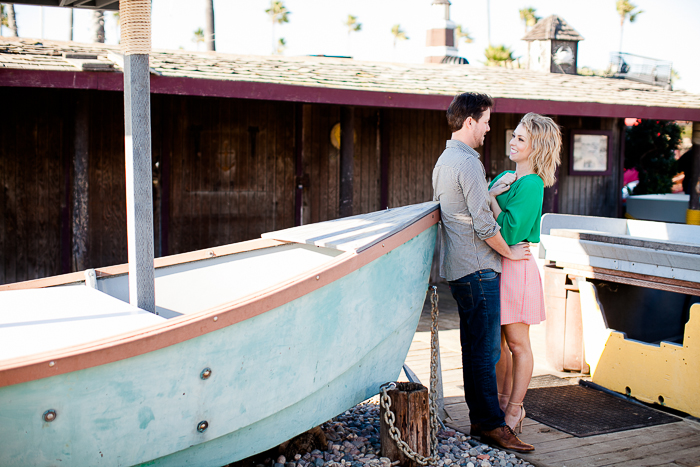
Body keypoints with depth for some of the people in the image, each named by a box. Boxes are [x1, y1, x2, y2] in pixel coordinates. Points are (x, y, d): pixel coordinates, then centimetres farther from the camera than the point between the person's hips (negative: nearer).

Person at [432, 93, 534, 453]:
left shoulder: (444, 160, 17)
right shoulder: (468, 162, -15)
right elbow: (483, 223, -18)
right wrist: (509, 251, -5)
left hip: (458, 268, 10)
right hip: (478, 268, -10)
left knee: (474, 348, 13)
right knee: (485, 350, -6)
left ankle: (479, 420, 19)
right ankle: (492, 424, -1)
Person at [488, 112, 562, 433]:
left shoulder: (531, 185, -14)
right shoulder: (505, 177, 12)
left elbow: (509, 232, -21)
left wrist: (491, 198, -13)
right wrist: (493, 192, -5)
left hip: (515, 266, -8)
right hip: (494, 265, 8)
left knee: (517, 343, 3)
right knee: (498, 340, 15)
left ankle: (514, 410, 14)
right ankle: (504, 401, 27)